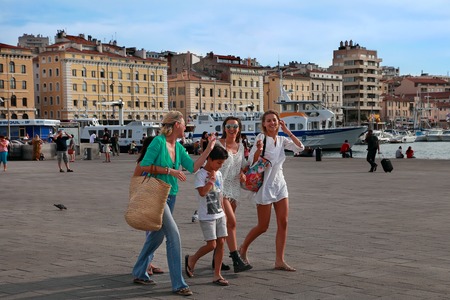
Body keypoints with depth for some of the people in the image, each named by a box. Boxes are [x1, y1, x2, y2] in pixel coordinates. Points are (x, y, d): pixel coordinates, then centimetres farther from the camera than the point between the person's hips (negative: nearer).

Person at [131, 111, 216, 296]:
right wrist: (169, 171, -20)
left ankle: (139, 274, 33)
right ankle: (178, 284, -8)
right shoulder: (158, 142, -15)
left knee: (157, 236, 17)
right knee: (173, 234, -13)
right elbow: (144, 166, -17)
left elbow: (193, 167, 4)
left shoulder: (178, 147, 8)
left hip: (170, 196, 9)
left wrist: (209, 149, 0)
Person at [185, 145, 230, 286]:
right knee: (211, 244, -9)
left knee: (221, 243, 3)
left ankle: (217, 275, 10)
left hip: (219, 215, 7)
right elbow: (202, 192, -24)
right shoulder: (200, 174, -11)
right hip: (207, 216, -7)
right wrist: (212, 179, -15)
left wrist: (223, 212, 16)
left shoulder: (218, 174, 11)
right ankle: (192, 259, 18)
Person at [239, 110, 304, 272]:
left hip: (280, 185, 6)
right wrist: (258, 149, -37)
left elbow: (300, 147, -2)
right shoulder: (262, 137, -12)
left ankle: (279, 261, 6)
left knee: (283, 223, 0)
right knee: (262, 227, 1)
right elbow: (252, 161, -17)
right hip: (265, 185, -6)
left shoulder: (282, 140, 7)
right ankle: (243, 249, 25)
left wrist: (287, 131, -5)